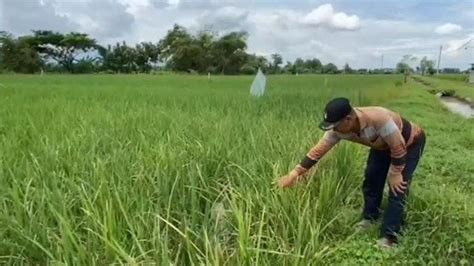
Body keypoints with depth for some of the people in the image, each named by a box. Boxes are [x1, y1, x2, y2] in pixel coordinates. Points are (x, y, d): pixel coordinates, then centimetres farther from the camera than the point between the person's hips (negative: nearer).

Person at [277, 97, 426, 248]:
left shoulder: (378, 119, -45)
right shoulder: (338, 129, -24)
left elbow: (399, 147, -32)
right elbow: (317, 151, -18)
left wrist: (395, 174, -20)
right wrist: (294, 174, -20)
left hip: (410, 144, -6)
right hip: (383, 145, 6)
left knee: (397, 190, -10)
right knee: (371, 179, 9)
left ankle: (389, 237, 1)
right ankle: (369, 217, 33)